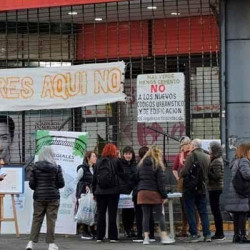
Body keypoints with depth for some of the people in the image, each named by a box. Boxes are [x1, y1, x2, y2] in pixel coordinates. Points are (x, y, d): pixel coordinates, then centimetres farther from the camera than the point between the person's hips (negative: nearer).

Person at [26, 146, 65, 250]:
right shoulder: (56, 168, -5)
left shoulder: (35, 167, -4)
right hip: (53, 197, -1)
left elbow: (31, 184, -4)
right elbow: (61, 183, -4)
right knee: (51, 220, 5)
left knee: (37, 219, 6)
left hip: (39, 197, 1)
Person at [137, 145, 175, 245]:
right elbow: (161, 182, -8)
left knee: (146, 216, 6)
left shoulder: (141, 165, 10)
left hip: (142, 193, 4)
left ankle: (146, 238, 2)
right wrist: (164, 196, -6)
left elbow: (137, 179, 13)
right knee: (160, 215, 2)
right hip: (154, 193, -4)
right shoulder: (157, 165, -6)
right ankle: (164, 237, -1)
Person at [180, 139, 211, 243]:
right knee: (203, 212, 11)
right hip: (202, 188, 6)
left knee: (190, 212, 0)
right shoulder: (207, 157, 7)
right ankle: (207, 235, 8)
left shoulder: (192, 156, -13)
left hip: (190, 188, -6)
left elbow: (184, 172, -19)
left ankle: (194, 235, -2)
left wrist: (181, 174, 1)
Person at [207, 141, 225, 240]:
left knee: (216, 210, -6)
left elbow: (217, 176, -22)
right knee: (216, 211, 13)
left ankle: (220, 234, -3)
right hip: (215, 188, 10)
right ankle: (219, 233, 18)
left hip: (215, 188, -10)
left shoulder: (216, 162, -16)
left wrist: (206, 172, -16)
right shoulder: (217, 160, 14)